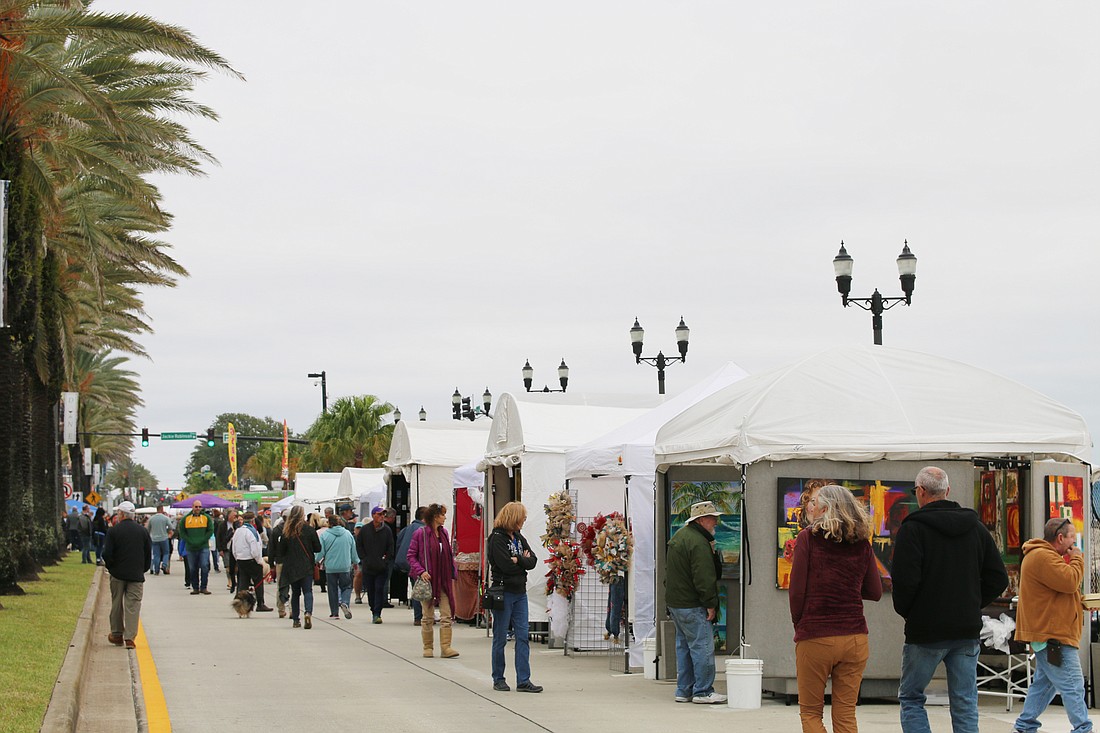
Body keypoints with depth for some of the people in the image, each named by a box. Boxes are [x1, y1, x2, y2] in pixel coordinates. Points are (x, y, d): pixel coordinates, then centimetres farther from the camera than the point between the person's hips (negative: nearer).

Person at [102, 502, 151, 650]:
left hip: (118, 574, -1)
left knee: (117, 604, 13)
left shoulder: (113, 531, -7)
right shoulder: (142, 531, 2)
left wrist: (111, 567, 8)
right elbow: (149, 553, 5)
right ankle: (130, 637, -8)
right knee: (133, 605, 1)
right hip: (137, 575, 1)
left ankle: (117, 634, 22)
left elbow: (107, 554, -10)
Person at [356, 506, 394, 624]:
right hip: (368, 567, 1)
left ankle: (377, 614, -9)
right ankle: (374, 613, 20)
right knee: (371, 591, 8)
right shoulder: (365, 529, 3)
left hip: (382, 568, -1)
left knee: (380, 589, -9)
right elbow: (358, 545, 8)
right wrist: (363, 558, -1)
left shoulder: (387, 530, 2)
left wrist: (385, 560, -5)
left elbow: (390, 548, 6)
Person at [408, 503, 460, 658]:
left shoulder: (444, 533, 9)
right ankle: (428, 647, 14)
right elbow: (410, 555, -5)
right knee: (428, 617, 4)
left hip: (444, 580, 4)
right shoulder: (420, 534, -7)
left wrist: (453, 574, 6)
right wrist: (421, 571, -17)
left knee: (447, 615, -4)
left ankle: (446, 647, -5)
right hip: (428, 580, -4)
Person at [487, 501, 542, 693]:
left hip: (520, 593, 7)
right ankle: (498, 679, 12)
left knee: (523, 637, 1)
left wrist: (517, 560, -12)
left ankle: (523, 680, 2)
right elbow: (506, 565, -19)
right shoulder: (496, 539, -9)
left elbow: (532, 562, 3)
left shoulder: (519, 538, 13)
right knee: (500, 638, 3)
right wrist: (524, 560, -4)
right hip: (503, 592, -7)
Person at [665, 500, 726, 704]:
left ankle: (684, 690, 18)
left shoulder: (679, 535, 15)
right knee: (702, 647, -5)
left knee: (684, 647, 15)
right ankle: (703, 692, -2)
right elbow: (703, 578, -22)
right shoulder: (698, 542, -19)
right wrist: (710, 604, -16)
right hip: (691, 606, -10)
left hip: (674, 601, 10)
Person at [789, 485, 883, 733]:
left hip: (814, 638, -4)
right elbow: (875, 592, 8)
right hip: (854, 637, 4)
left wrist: (799, 625, 6)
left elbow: (797, 590, -8)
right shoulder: (862, 543, 5)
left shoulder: (808, 538, -6)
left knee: (810, 712, 8)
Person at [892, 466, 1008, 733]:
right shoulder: (976, 527, 8)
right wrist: (972, 605, 14)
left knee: (910, 697, 10)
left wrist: (904, 610, 0)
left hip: (926, 631, -4)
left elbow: (904, 580, -18)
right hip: (967, 630, 4)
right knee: (965, 704, 8)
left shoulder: (913, 528, -10)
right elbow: (998, 579, 8)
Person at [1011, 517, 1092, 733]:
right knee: (1073, 685, -10)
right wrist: (1077, 559, -7)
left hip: (1047, 634, 11)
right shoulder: (1043, 557, -16)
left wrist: (1082, 601, 11)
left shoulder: (1045, 555, 21)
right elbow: (1069, 581, -23)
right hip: (1052, 634, -11)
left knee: (1044, 682, 15)